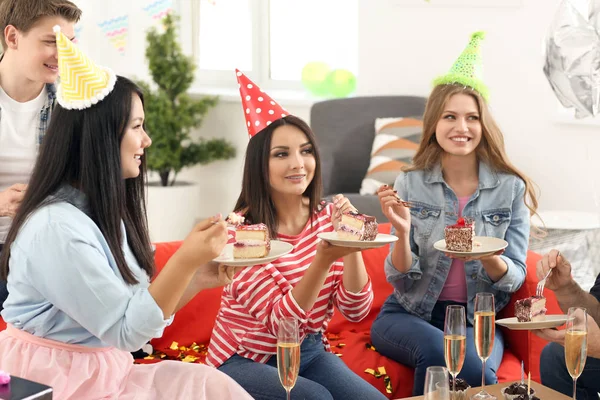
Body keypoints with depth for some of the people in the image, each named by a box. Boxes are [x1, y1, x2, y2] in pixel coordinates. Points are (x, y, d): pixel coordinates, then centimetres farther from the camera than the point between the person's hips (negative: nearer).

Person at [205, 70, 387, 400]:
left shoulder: (327, 218, -2)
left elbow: (355, 311, -6)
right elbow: (279, 323, -22)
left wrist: (352, 244, -22)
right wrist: (324, 258, -35)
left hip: (309, 351, 5)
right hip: (246, 360, -5)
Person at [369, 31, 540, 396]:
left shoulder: (511, 188, -3)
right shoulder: (410, 184, -2)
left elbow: (515, 279, -2)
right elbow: (401, 282, -3)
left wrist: (490, 259, -24)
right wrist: (402, 233, -23)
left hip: (477, 319, 0)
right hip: (409, 315, 0)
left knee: (476, 368, -33)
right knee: (437, 349, -33)